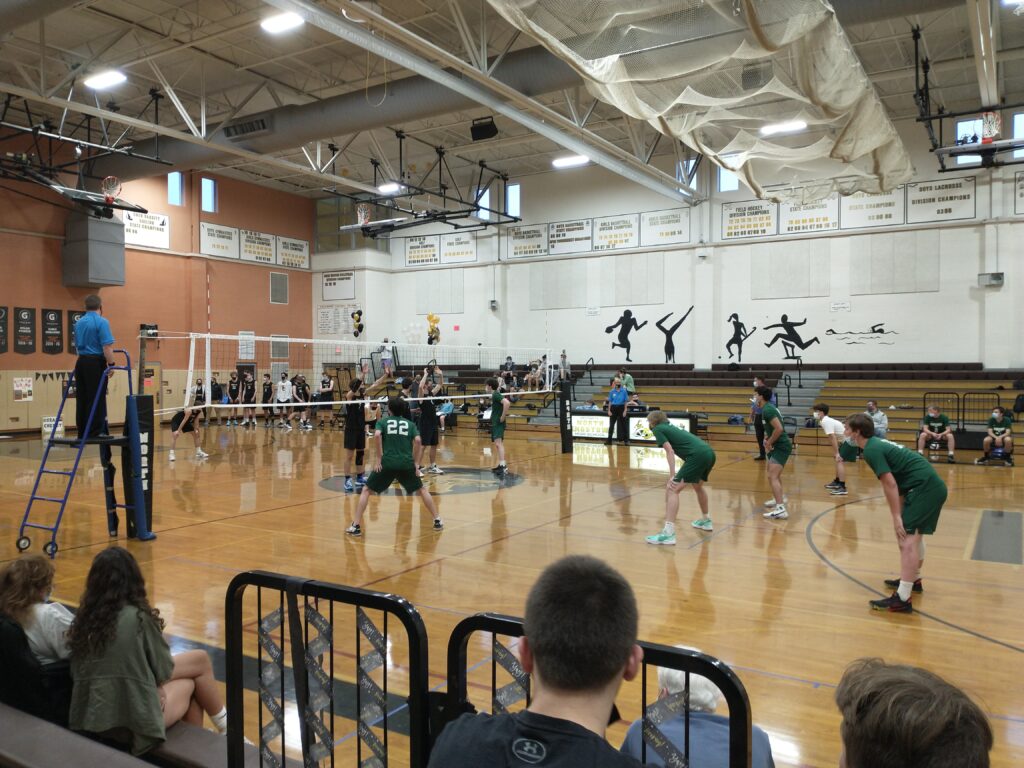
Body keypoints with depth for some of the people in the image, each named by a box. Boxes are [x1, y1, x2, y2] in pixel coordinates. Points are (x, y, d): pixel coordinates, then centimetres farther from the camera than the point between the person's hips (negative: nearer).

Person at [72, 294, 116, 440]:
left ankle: (82, 432, 12)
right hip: (95, 363, -7)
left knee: (82, 399, 9)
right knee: (96, 400, -4)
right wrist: (111, 364, -13)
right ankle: (95, 432, -4)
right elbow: (107, 346, -18)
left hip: (81, 362, 7)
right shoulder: (102, 322, -11)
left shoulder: (79, 323, 13)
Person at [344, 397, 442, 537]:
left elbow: (377, 435, -10)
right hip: (407, 463, 2)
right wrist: (416, 462, 4)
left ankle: (355, 526, 5)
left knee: (366, 490, 13)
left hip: (387, 463, -2)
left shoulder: (382, 422, 11)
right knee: (422, 490, 21)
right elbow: (417, 441, -2)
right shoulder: (410, 424, 15)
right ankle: (437, 521, 21)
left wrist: (379, 458, -6)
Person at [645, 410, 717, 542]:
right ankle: (706, 520, 53)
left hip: (698, 456, -9)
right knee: (698, 486, 34)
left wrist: (672, 476, -13)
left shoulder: (657, 429, 6)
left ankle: (668, 533, -21)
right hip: (709, 453, 9)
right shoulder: (670, 427, 29)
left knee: (672, 490, -11)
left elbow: (670, 451, -7)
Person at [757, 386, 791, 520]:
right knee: (774, 472, 29)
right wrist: (768, 439, 8)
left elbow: (779, 429, -28)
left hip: (781, 446, -11)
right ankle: (780, 498, 48)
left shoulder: (767, 410, -20)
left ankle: (780, 509, -25)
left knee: (772, 476, -19)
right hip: (779, 445, 11)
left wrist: (769, 443, -17)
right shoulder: (768, 408, 12)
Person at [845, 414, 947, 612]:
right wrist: (900, 515, 19)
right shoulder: (878, 444, 17)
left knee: (908, 540, -15)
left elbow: (890, 484, -18)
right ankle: (913, 579, 44)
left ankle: (902, 599, -19)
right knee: (913, 534, 26)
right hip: (932, 485, 11)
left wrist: (897, 517, -15)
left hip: (924, 488, -11)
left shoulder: (871, 450, -12)